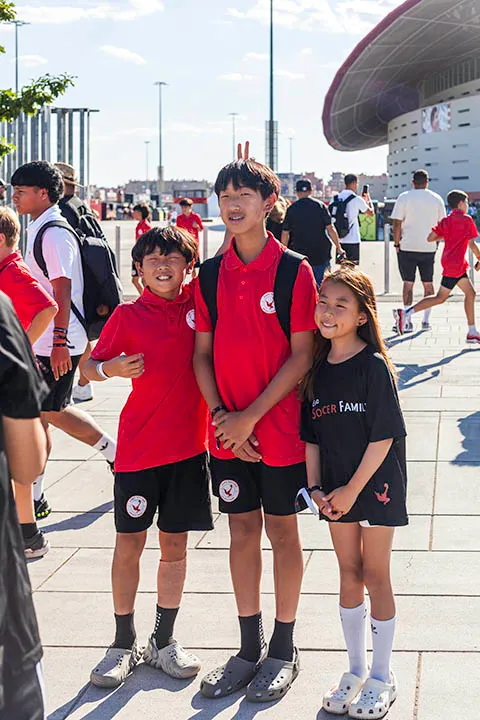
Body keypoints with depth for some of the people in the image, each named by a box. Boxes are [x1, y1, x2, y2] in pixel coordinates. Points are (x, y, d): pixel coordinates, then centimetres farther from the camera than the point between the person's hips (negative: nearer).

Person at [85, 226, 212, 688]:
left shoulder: (199, 302, 2)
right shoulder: (128, 316, -3)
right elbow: (89, 367, 1)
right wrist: (111, 368, -20)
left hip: (188, 444, 2)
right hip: (139, 447, -2)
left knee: (175, 546, 10)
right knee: (129, 544, 4)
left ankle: (164, 642, 23)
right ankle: (123, 642, 19)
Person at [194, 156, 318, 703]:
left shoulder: (294, 271, -8)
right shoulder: (210, 274, 4)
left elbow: (301, 356, -10)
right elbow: (202, 353, 5)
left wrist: (251, 416, -15)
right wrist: (221, 415, -9)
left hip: (279, 427, -3)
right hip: (228, 429, 4)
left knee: (282, 531, 7)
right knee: (242, 530, 12)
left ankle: (283, 650, 20)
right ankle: (249, 647, 25)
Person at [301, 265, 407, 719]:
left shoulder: (374, 366, -14)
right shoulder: (317, 369, 2)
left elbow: (384, 436, -15)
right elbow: (311, 435, 7)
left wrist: (353, 489, -15)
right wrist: (315, 487, -3)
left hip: (375, 483, -5)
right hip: (336, 489, 5)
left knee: (375, 576, 3)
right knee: (349, 575, 12)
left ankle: (381, 678, 15)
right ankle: (356, 670, 24)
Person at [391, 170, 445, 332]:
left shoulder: (404, 197, -3)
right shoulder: (437, 199, 5)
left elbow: (397, 224, -6)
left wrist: (396, 244, 3)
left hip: (408, 246, -2)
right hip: (429, 247, 2)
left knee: (408, 283, 3)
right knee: (428, 283, 11)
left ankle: (408, 321, -1)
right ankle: (426, 320, 11)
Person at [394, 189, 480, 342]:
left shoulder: (445, 221, 11)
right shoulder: (466, 220, -9)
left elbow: (430, 238, 4)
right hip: (456, 264, -8)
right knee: (440, 297, -5)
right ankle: (406, 313, -12)